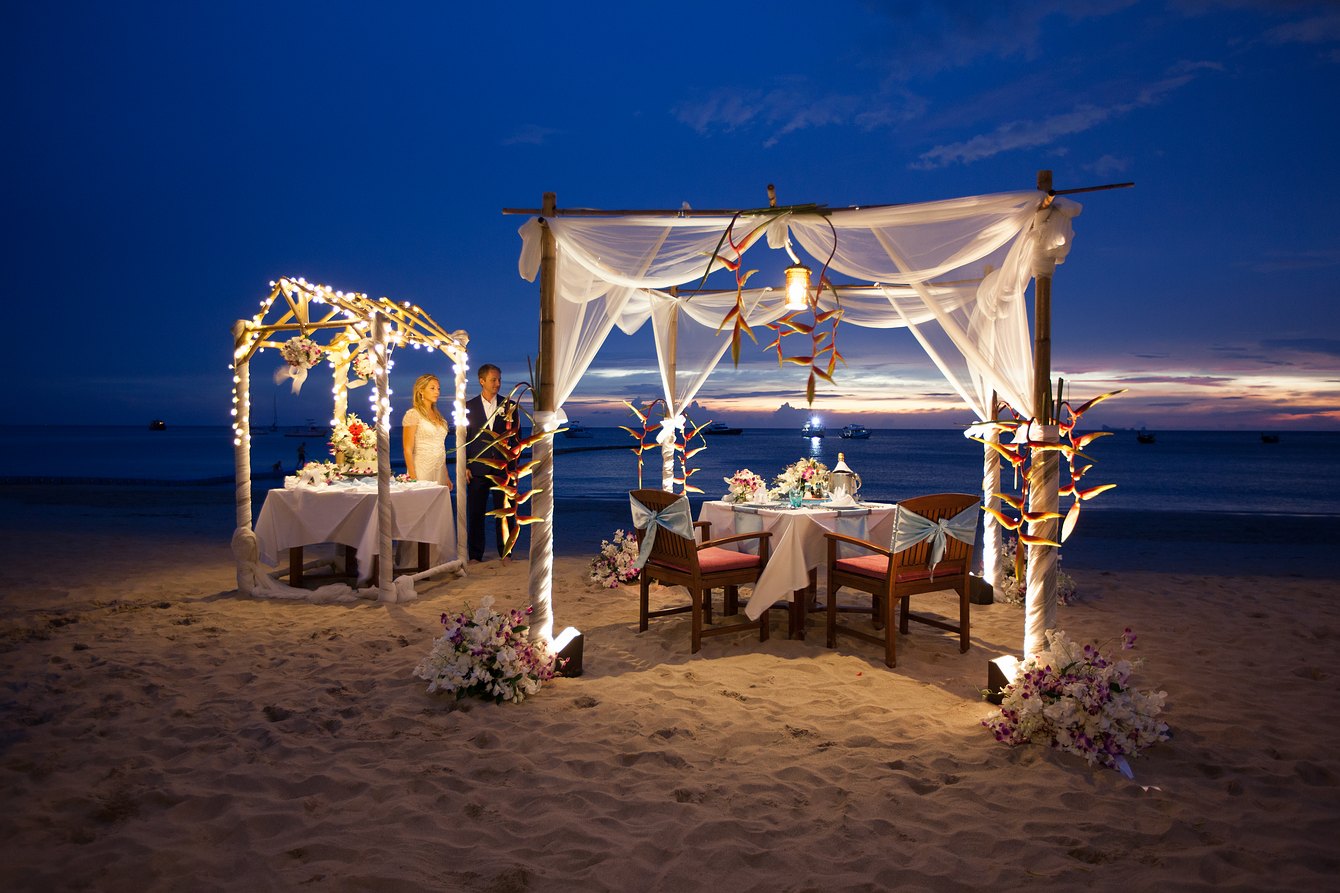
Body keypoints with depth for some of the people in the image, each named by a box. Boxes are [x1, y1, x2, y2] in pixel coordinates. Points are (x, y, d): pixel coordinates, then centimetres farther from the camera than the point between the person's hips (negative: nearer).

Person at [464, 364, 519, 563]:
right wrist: (464, 466, -3)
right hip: (477, 468, -1)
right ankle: (475, 555, 12)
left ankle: (505, 553, 14)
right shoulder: (469, 406, 5)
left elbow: (517, 435, 9)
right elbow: (463, 437, 4)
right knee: (475, 512, 4)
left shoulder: (509, 405, 7)